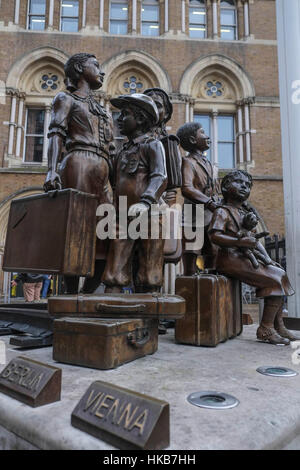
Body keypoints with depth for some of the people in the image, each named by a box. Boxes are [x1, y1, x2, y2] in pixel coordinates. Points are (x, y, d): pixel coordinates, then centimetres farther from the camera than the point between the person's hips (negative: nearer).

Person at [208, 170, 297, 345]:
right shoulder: (222, 212, -5)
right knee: (275, 280, -14)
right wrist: (240, 242, -28)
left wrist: (266, 258, 11)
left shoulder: (246, 212, 20)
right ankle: (265, 329, -6)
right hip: (231, 259, -8)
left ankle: (278, 325, 5)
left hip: (246, 258, 8)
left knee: (280, 273, 1)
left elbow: (254, 240, 22)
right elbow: (214, 236, -20)